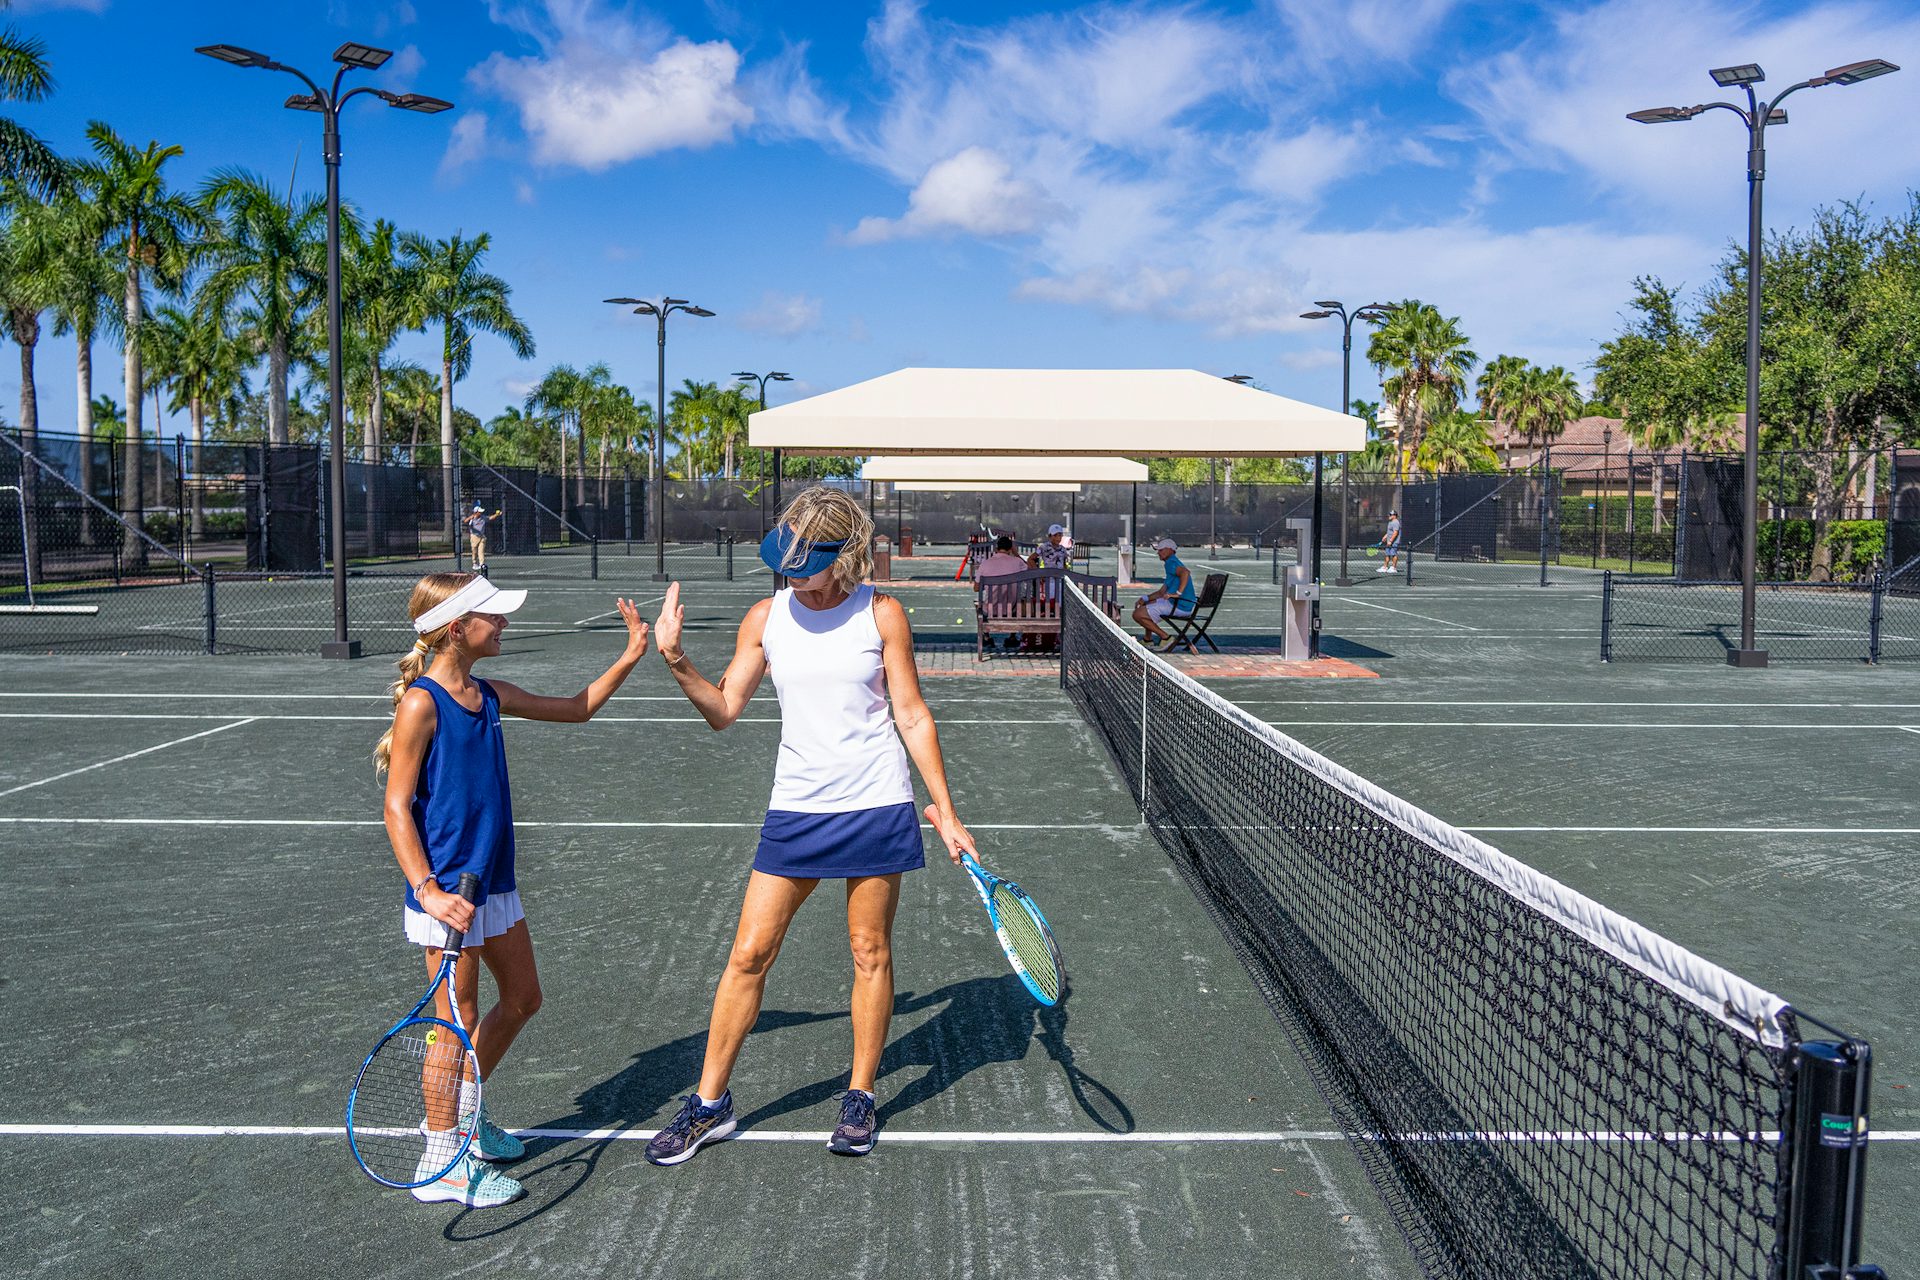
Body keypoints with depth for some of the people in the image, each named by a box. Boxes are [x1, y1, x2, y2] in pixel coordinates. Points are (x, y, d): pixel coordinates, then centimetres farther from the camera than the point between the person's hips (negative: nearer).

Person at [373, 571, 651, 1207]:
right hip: (447, 894, -8)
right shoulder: (421, 703, -15)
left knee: (522, 998, 18)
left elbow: (577, 707, 21)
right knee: (459, 1022, 2)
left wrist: (629, 657, 10)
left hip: (493, 883, 9)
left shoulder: (490, 696, 7)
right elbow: (397, 807, -16)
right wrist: (428, 890, -25)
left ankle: (465, 1112, 38)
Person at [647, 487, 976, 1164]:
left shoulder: (881, 613, -5)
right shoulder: (766, 618, 2)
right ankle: (710, 1102, 19)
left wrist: (944, 811, -2)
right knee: (748, 954, 2)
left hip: (876, 808, -2)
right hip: (796, 809, 2)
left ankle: (860, 1097, 26)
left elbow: (912, 716, -1)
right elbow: (723, 709, 4)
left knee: (870, 954, 8)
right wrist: (676, 661, -12)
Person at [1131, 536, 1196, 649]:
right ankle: (1147, 640, 32)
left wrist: (1178, 593, -35)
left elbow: (1185, 573, -33)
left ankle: (1165, 638, -7)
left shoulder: (1171, 562, -10)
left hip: (1179, 606, -11)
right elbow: (1162, 593, 25)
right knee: (1148, 603, 30)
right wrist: (1144, 599, 16)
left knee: (1138, 614, -10)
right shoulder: (1173, 564, 23)